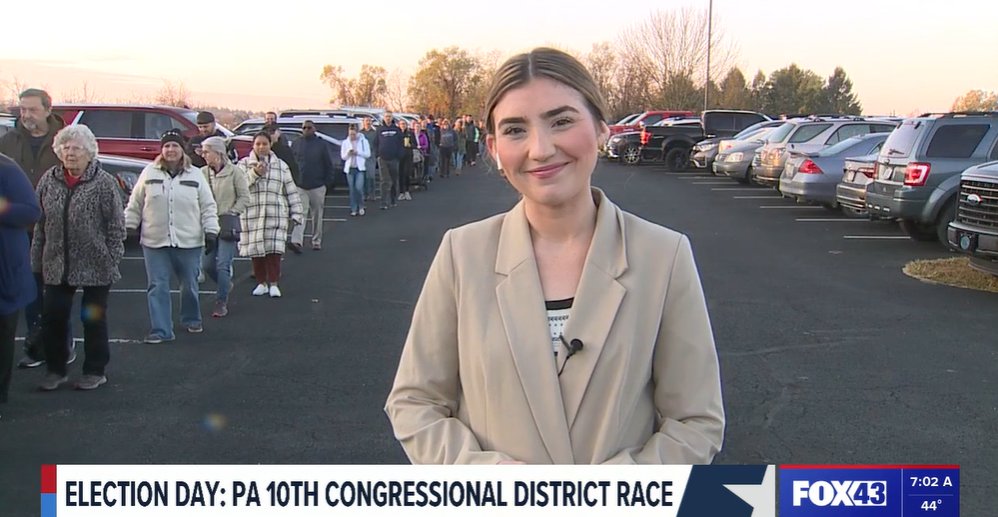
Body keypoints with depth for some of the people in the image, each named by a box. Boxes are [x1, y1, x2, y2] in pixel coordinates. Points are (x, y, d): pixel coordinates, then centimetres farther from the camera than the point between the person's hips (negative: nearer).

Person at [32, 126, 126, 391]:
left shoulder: (104, 182, -9)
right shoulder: (49, 180, 4)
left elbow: (116, 225, -8)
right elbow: (39, 223, 9)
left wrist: (113, 261, -11)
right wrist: (36, 260, 7)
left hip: (95, 265, -4)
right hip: (57, 264, 4)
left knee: (94, 319, 8)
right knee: (53, 317, 7)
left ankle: (95, 371, 21)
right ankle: (55, 369, 23)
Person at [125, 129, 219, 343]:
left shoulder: (195, 175, 4)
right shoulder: (149, 173, 4)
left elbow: (208, 207, 4)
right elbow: (135, 204, 9)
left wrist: (211, 231, -3)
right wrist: (128, 227, 7)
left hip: (189, 242, 0)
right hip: (155, 242, 0)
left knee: (190, 285, 12)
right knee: (157, 286, -1)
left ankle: (192, 320, 33)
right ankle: (161, 330, 3)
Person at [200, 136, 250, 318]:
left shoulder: (234, 171, -7)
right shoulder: (202, 173, 1)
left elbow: (244, 197, -3)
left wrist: (231, 214, -11)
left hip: (228, 223, -4)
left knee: (223, 265, -8)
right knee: (206, 265, 6)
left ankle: (221, 302, 4)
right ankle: (226, 285, 34)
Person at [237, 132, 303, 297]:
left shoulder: (281, 166, 12)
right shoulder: (244, 164, 7)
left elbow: (291, 192, 12)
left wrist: (296, 213, 8)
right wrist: (254, 173, -19)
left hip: (276, 215, 0)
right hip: (251, 214, 0)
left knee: (273, 249, -9)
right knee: (255, 250, 3)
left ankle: (273, 284, -1)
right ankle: (262, 283, 17)